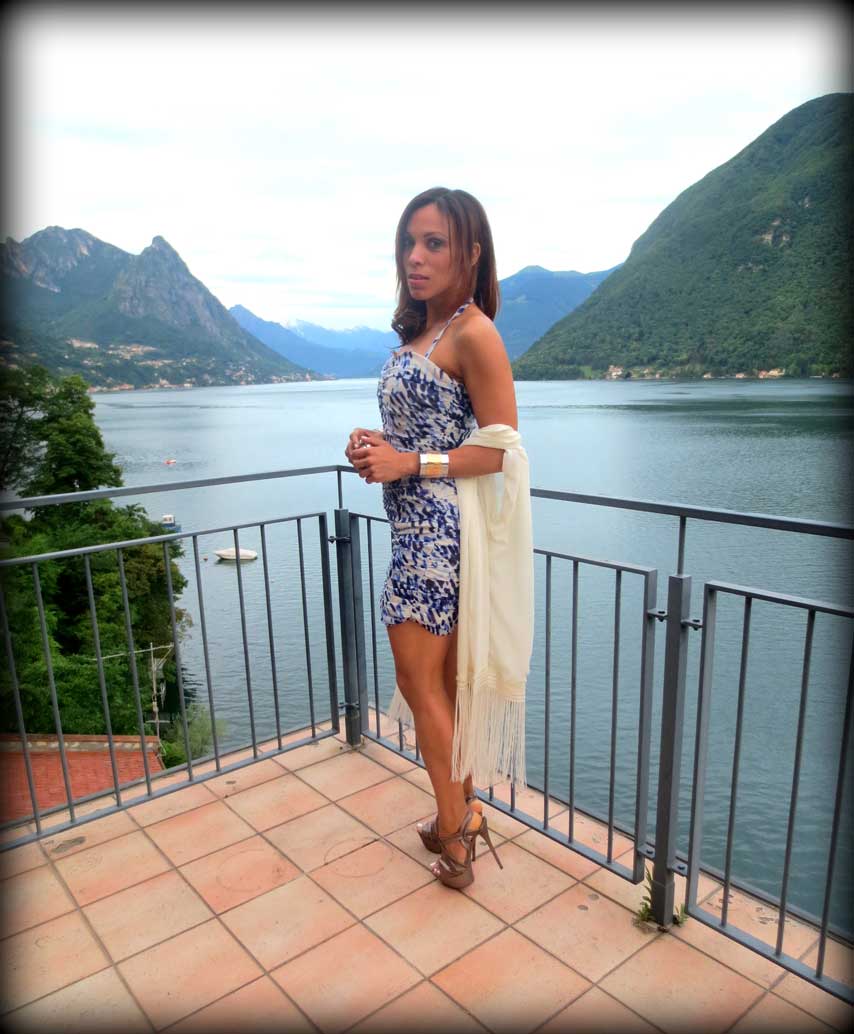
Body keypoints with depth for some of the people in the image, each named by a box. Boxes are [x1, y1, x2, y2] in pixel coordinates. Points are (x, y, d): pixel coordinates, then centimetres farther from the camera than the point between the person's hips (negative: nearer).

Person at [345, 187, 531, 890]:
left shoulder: (473, 332, -12)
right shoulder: (420, 331, 17)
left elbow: (499, 448, -16)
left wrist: (408, 463, -18)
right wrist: (376, 445, 5)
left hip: (440, 527, -9)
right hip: (418, 524, 9)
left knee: (420, 682, 0)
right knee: (448, 682, 16)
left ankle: (454, 834, 18)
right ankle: (463, 812, 32)